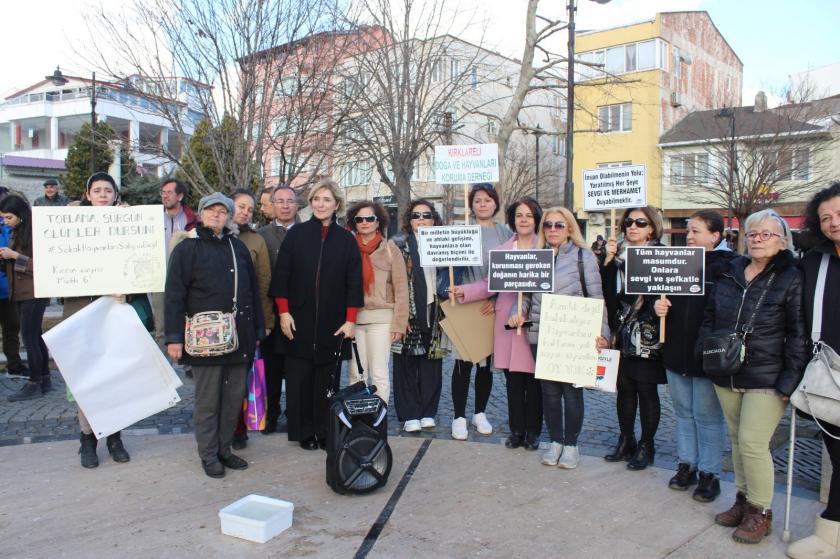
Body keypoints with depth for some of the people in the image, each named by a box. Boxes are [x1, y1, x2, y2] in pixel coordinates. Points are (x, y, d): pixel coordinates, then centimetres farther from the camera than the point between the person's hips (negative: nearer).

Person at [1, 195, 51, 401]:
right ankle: (44, 379, 17)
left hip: (34, 293, -8)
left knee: (29, 337, -7)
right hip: (21, 292, 8)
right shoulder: (17, 232, 12)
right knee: (35, 336, 11)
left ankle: (35, 384, 0)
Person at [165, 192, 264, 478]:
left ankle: (225, 449, 24)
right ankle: (208, 455, 17)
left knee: (234, 397, 10)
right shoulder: (187, 248, 0)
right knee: (207, 400, 4)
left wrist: (257, 330, 12)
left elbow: (253, 290, 15)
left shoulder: (238, 247, 13)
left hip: (239, 337, 4)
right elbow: (174, 295, -5)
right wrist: (174, 337, -11)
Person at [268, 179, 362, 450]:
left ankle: (325, 431, 16)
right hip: (299, 321, 0)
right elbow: (281, 275, 2)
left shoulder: (346, 240, 4)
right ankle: (304, 431, 16)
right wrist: (284, 312, -5)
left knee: (327, 378, 4)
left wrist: (350, 320, -3)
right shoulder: (296, 234, 3)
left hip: (332, 323, 0)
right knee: (299, 377, 3)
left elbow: (353, 281, 3)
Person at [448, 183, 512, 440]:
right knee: (463, 363, -1)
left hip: (494, 307, 2)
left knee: (486, 362, 10)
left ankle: (480, 414, 24)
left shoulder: (506, 233, 8)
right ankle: (459, 417, 10)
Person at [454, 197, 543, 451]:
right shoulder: (502, 249, 12)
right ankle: (516, 430, 21)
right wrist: (464, 291, -4)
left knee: (533, 380, 3)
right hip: (507, 320, 3)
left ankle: (533, 432, 18)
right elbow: (490, 284, 9)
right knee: (513, 380, 7)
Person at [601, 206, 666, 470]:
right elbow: (606, 291, -1)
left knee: (646, 389, 3)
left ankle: (646, 446, 16)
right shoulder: (618, 254, 8)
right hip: (622, 333, 4)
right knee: (624, 387, 10)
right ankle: (626, 440, 24)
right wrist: (608, 261, -11)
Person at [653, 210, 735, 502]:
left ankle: (709, 473, 18)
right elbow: (663, 297, 16)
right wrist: (658, 306, -6)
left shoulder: (728, 266, -10)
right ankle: (686, 464, 30)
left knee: (707, 416, 5)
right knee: (683, 412, 16)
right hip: (676, 352, 6)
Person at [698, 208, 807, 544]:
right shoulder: (730, 273, 8)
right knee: (737, 439, 14)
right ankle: (743, 500, 30)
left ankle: (761, 512, 12)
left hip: (766, 378, -5)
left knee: (752, 443, -6)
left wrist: (789, 380, -14)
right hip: (726, 377, 5)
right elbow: (710, 318, 16)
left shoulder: (791, 279, -6)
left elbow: (799, 335, -8)